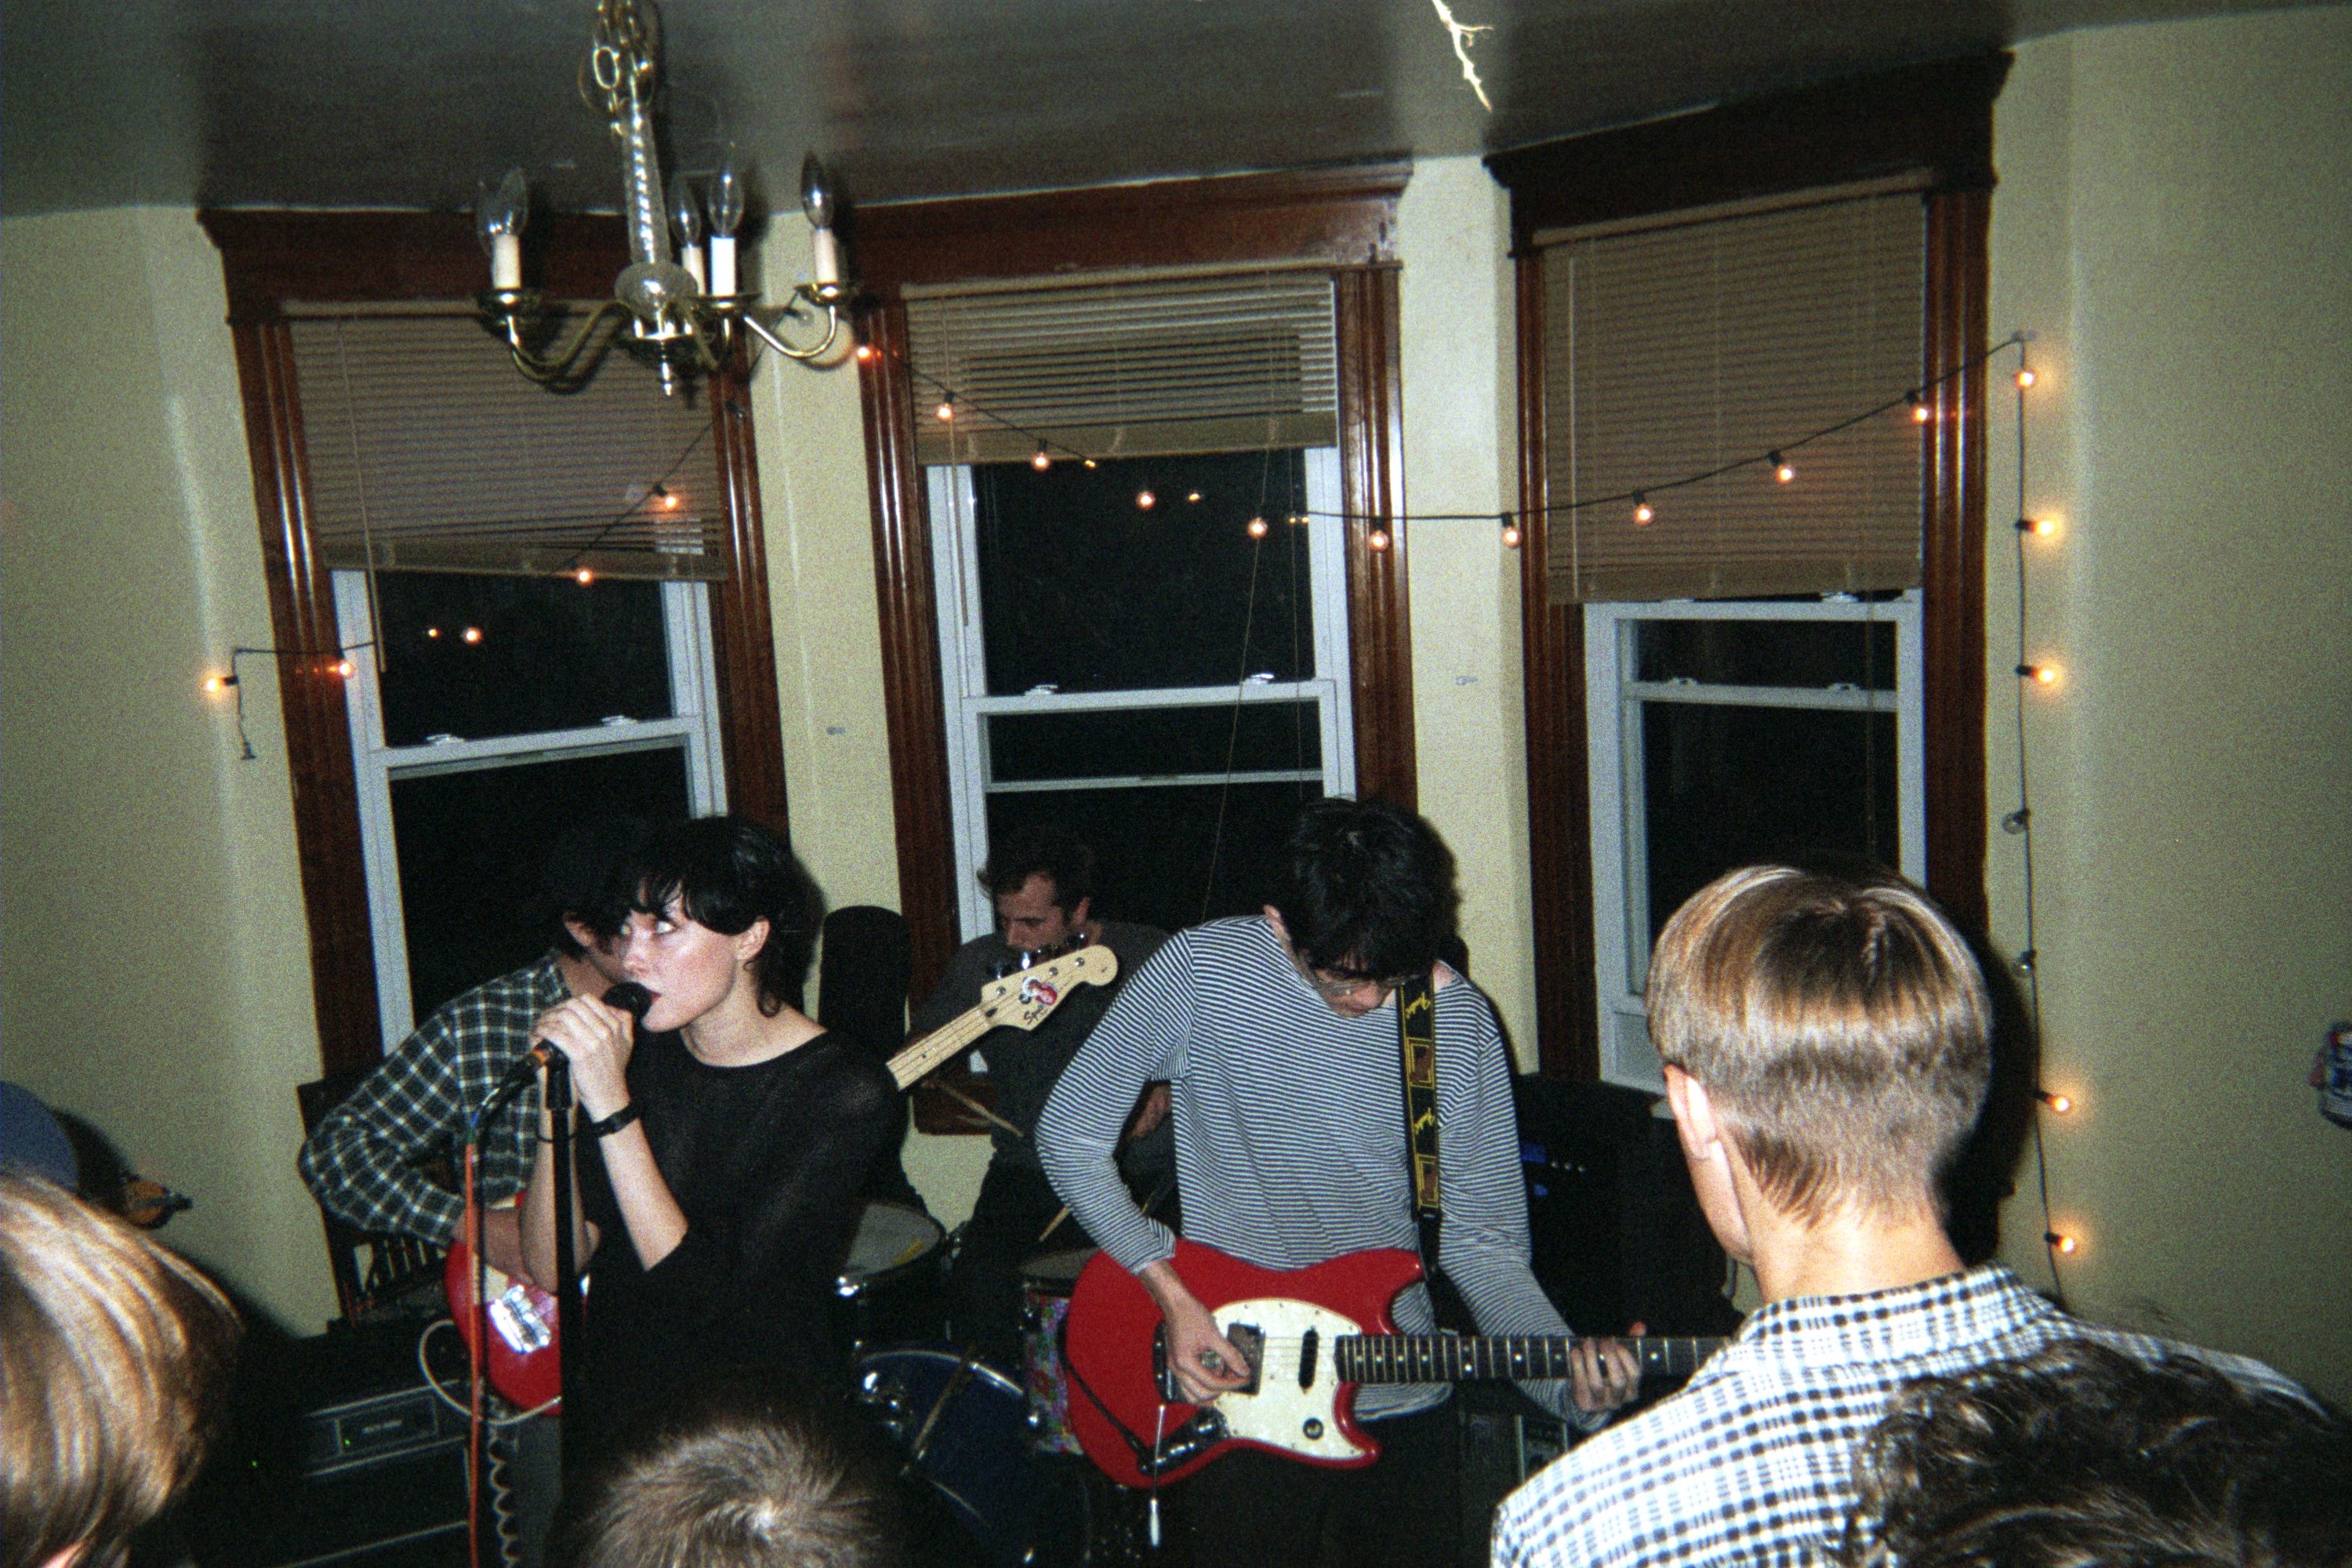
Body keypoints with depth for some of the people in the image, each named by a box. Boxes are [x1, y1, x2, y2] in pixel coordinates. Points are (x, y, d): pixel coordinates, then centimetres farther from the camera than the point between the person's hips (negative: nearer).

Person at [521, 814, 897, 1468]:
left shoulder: (845, 1091, -14)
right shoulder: (634, 1051, 1)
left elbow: (709, 1292, -20)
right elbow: (551, 1264, -1)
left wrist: (612, 1110, -24)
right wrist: (561, 1100, -13)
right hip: (614, 1415, 4)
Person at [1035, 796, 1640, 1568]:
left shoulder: (1460, 1023, -8)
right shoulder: (1200, 971, -16)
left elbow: (1480, 1239, -4)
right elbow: (1070, 1133, -7)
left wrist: (1569, 1382, -19)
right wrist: (1169, 1290, -15)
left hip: (1401, 1411, 2)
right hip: (1235, 1396, -2)